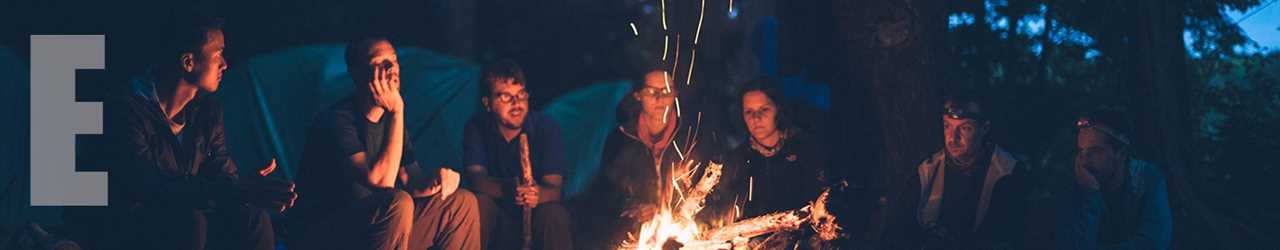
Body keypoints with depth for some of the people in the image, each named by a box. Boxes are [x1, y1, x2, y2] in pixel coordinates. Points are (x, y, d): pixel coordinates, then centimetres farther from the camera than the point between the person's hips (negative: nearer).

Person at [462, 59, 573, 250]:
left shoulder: (547, 127, -3)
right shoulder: (476, 128, -1)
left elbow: (554, 188, -14)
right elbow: (476, 177, -17)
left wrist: (538, 193, -41)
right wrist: (507, 188, -40)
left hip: (537, 222, 0)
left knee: (554, 213, -31)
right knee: (479, 203, -29)